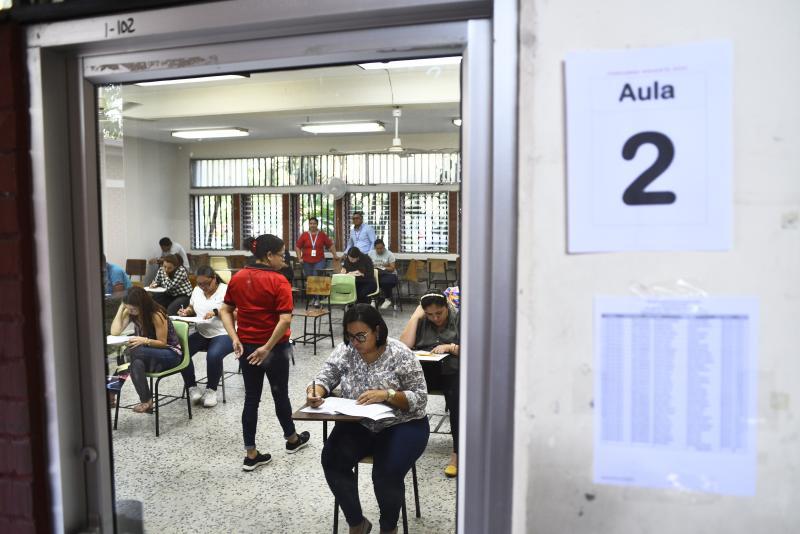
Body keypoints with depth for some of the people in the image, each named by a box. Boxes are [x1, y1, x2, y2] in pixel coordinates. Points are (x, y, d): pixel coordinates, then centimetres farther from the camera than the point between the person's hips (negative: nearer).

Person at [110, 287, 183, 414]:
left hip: (170, 352, -5)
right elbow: (114, 332, -10)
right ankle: (146, 401, -26)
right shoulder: (130, 312, -2)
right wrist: (121, 308, -13)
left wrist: (144, 341, -33)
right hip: (149, 354, 5)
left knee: (134, 352, -33)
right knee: (137, 364, -34)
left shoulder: (156, 315, -21)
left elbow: (162, 343, -14)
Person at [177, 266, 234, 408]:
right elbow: (192, 308, 24)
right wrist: (186, 312, 1)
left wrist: (216, 312, -26)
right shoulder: (197, 290, 11)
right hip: (202, 334, 6)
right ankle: (192, 387, 1)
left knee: (213, 355, -34)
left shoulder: (226, 290, -9)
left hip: (224, 334, -6)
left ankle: (211, 389, -8)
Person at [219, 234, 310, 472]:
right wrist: (268, 347, -19)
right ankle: (292, 439, 37)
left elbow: (225, 311, 2)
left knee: (251, 398, 12)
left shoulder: (237, 278, 1)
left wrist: (235, 338, -5)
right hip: (274, 348, -4)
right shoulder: (278, 281, -17)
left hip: (246, 347, 5)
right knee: (280, 394, 15)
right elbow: (285, 320, -25)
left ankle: (251, 454, 15)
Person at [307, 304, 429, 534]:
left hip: (401, 425, -4)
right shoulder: (344, 351, -3)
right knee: (332, 460, -21)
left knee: (387, 473, -27)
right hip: (358, 424, 4)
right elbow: (325, 378, -1)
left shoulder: (401, 355, -14)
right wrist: (316, 392, -25)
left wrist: (386, 394, -28)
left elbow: (420, 398, -13)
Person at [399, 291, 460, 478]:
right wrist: (415, 316, -2)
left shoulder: (459, 319, 4)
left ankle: (457, 453, -24)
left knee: (456, 398, -33)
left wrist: (450, 347, -15)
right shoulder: (421, 321, 13)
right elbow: (404, 346, -1)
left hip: (452, 370, -2)